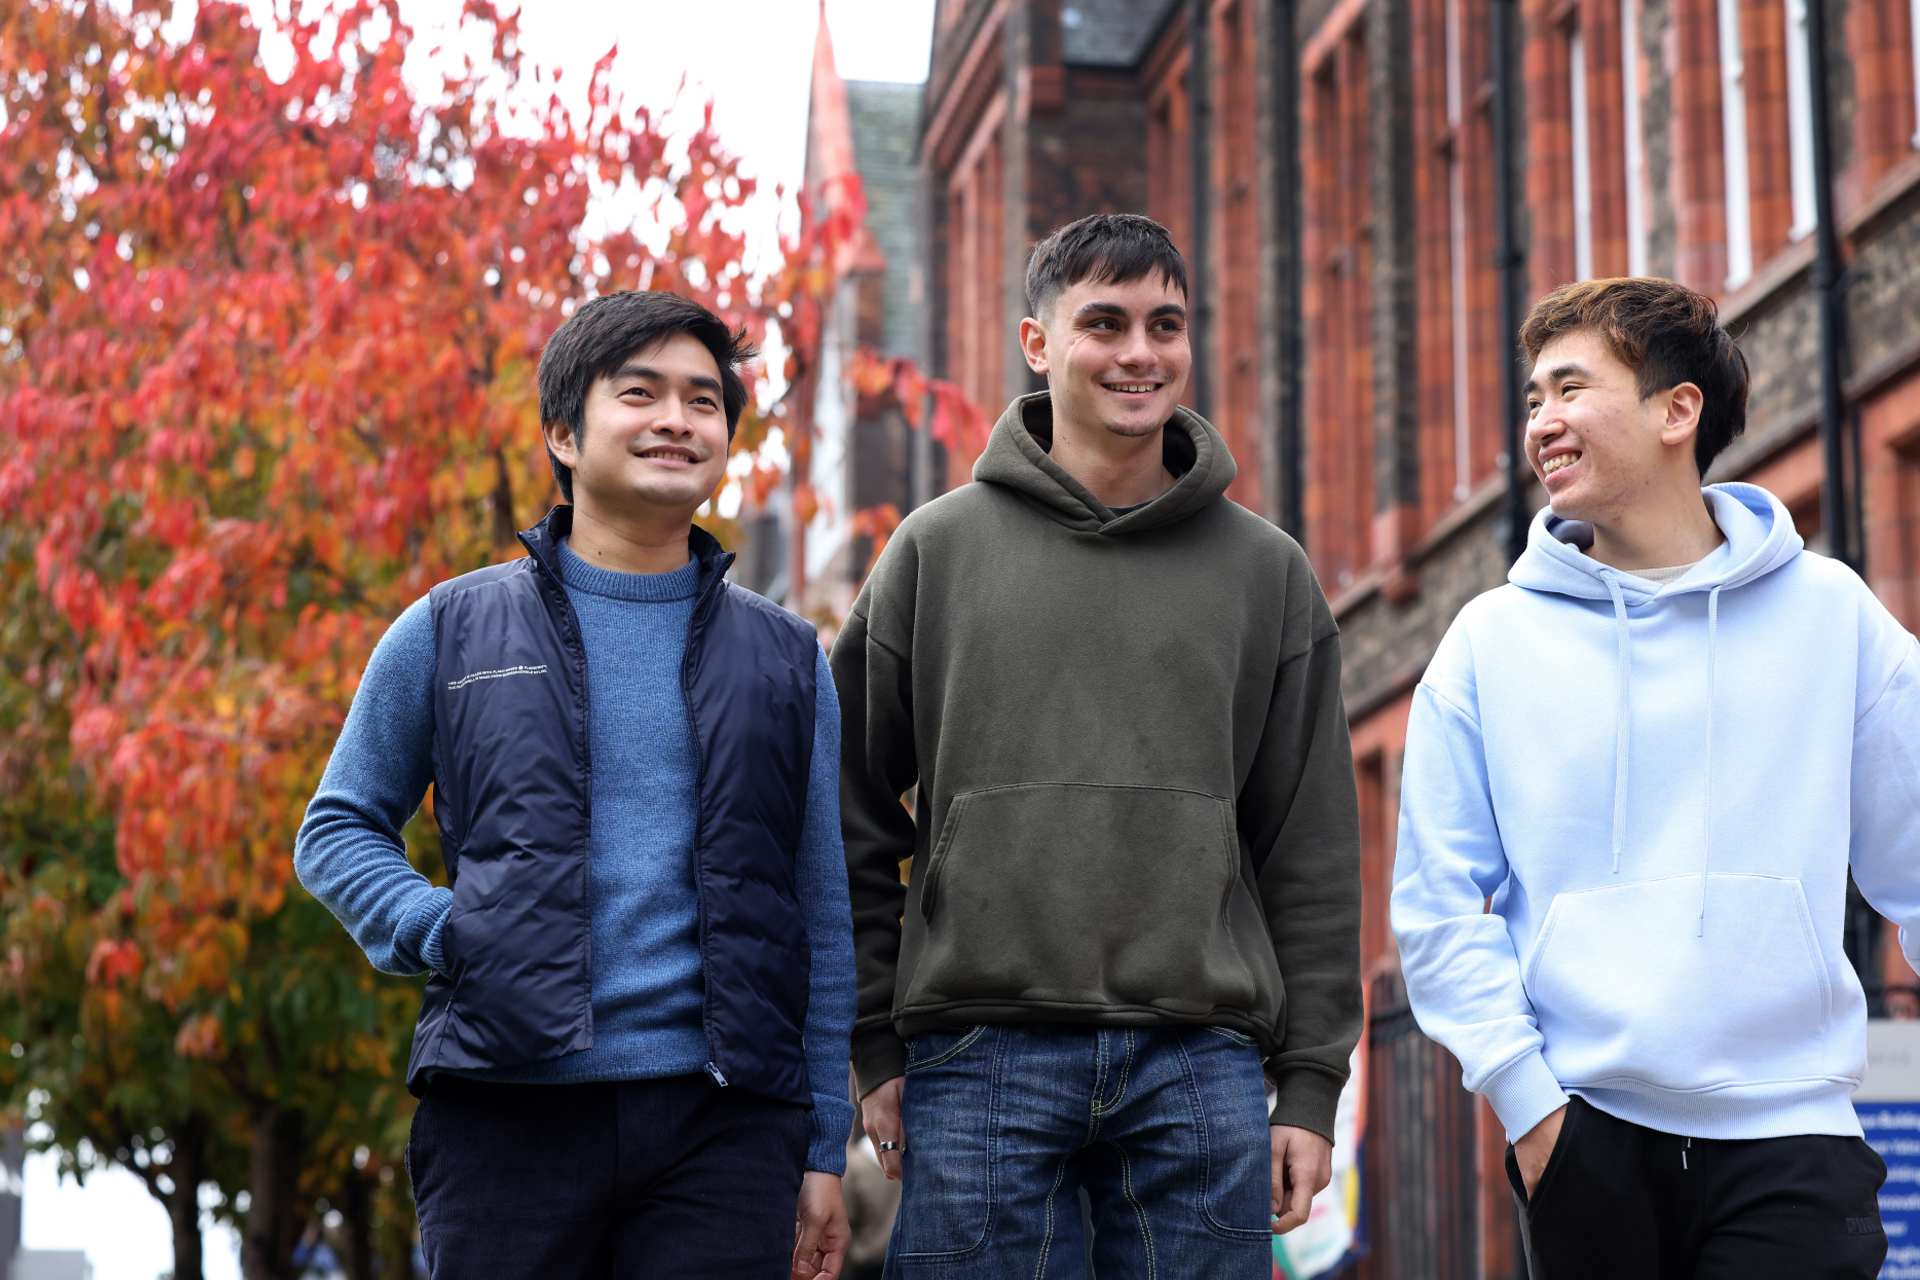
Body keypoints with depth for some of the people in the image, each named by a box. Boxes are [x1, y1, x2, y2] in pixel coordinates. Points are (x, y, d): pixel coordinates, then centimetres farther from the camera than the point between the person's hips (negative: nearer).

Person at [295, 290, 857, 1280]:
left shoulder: (786, 660, 15)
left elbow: (823, 918, 14)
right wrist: (440, 930, -5)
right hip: (507, 1112, -1)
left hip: (723, 1123, 1)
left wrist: (823, 1149, 9)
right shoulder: (452, 631, 10)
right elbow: (339, 828, 15)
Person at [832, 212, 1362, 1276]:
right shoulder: (938, 549, 6)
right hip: (982, 1061, -1)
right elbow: (856, 819, 7)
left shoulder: (1266, 571, 10)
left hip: (1201, 1065, 1)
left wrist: (1312, 1080, 3)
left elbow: (1311, 854, 9)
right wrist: (875, 1047, 2)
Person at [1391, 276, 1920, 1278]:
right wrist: (1524, 1097, -5)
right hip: (1583, 1133, 1)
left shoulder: (1830, 613, 5)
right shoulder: (1493, 641, 5)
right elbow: (1438, 903, 4)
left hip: (1790, 1131, -1)